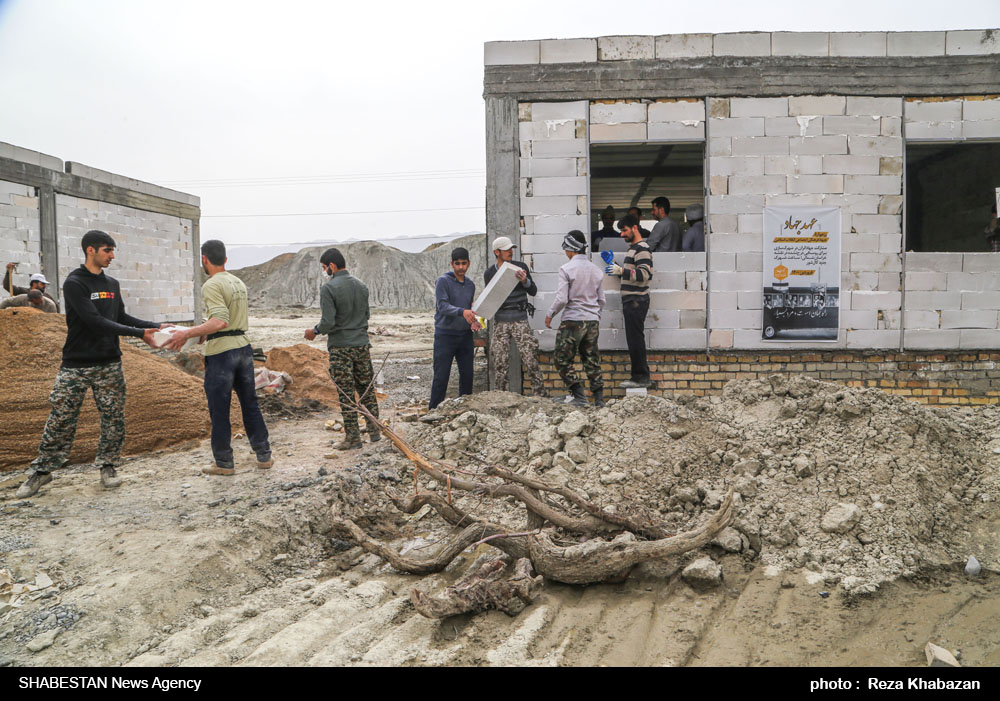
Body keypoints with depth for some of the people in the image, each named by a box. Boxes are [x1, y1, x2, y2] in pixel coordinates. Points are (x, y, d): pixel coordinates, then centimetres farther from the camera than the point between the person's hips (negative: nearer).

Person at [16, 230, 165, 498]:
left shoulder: (112, 284, 11)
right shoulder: (74, 283, -9)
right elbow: (96, 322, -18)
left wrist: (155, 325, 6)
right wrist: (139, 333, -20)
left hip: (109, 365, 5)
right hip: (76, 365, -5)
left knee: (114, 418, 4)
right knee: (61, 419, 0)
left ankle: (108, 466, 18)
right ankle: (42, 470, 14)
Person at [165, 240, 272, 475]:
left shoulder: (212, 285, -13)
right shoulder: (239, 283, 12)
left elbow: (220, 321, -24)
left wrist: (187, 333, -28)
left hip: (221, 352, -7)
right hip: (244, 347, 8)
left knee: (219, 409, 3)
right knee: (250, 404, 14)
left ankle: (224, 463, 11)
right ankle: (264, 455, 19)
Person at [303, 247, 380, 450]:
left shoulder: (329, 288, -14)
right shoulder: (362, 286, 6)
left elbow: (328, 322, -18)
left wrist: (315, 331, 1)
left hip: (340, 347, -6)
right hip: (362, 344, 6)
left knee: (346, 394, 1)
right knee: (367, 389, 14)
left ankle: (353, 437, 6)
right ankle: (374, 431, 20)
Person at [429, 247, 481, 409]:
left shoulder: (470, 285, 13)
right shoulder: (443, 281, -7)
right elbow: (443, 306, -19)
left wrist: (473, 321, 1)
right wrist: (462, 312, -35)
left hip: (465, 335, 6)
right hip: (445, 335, -5)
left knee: (467, 375, 9)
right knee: (441, 377, -3)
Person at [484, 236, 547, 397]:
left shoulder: (521, 267, 3)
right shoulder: (489, 273, 5)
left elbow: (533, 292, 5)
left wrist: (525, 281, -14)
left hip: (520, 319, -1)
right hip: (500, 321, 1)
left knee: (530, 359, -7)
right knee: (501, 362, 2)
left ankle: (540, 394, 0)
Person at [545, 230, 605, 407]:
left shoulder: (567, 269, -10)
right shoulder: (596, 270, 8)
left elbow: (561, 299, -14)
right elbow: (601, 300, 13)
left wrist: (550, 315, 0)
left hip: (572, 320, -6)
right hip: (593, 321, 6)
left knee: (563, 360, 5)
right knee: (592, 360, 11)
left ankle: (578, 395, -2)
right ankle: (599, 398, 10)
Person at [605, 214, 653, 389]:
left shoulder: (642, 248, -11)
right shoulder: (633, 248, 21)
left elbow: (645, 274, -23)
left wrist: (622, 270, -29)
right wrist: (616, 267, 19)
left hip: (637, 301, -10)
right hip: (631, 301, 10)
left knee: (635, 339, -9)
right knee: (634, 339, 11)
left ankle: (641, 377, -5)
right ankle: (640, 376, 15)